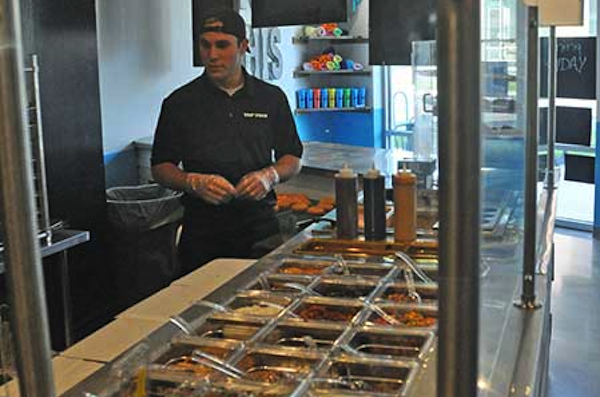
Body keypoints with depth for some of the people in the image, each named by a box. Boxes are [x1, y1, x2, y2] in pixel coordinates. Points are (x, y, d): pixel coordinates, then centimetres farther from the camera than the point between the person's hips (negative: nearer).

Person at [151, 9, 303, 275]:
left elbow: (292, 158, 13)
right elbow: (160, 168, 5)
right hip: (202, 231, -1)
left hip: (260, 226, 1)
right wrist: (194, 182, -14)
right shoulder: (180, 102, 4)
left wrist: (270, 176, -8)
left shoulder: (272, 97, 8)